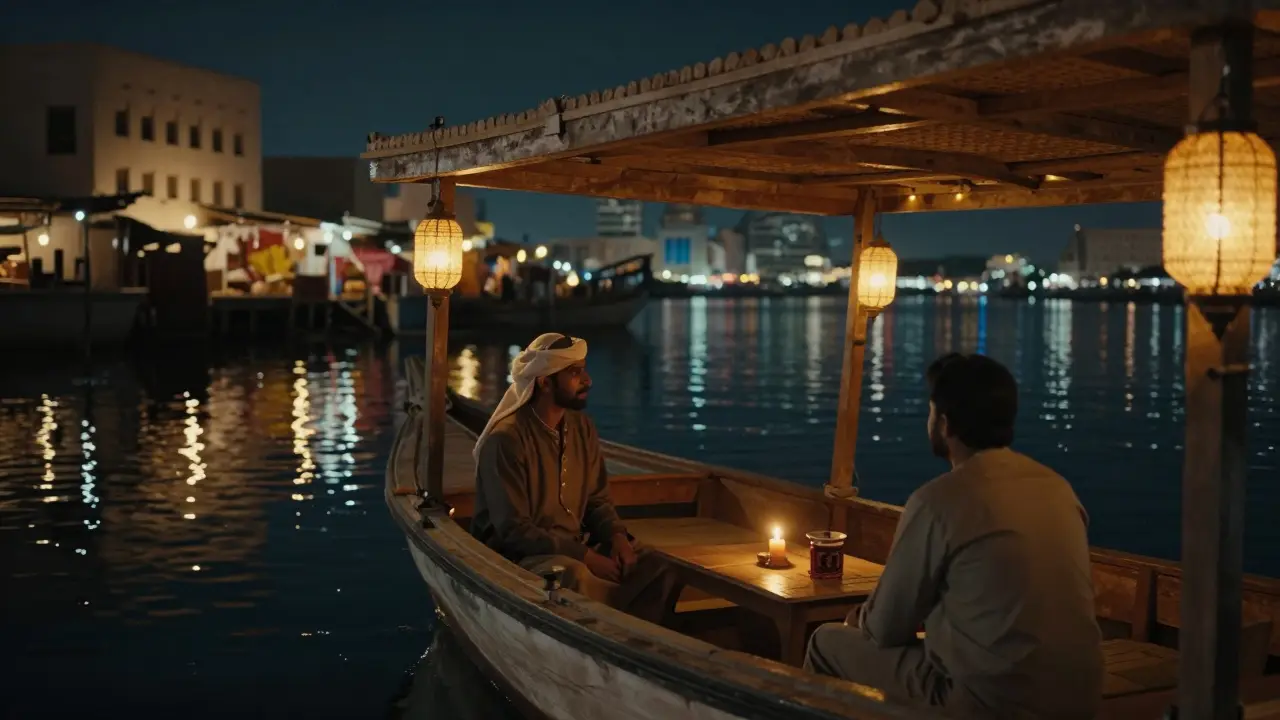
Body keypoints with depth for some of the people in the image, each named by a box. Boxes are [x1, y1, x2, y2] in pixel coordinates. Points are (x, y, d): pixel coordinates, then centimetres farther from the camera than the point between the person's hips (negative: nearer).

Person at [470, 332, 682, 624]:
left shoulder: (582, 427, 6)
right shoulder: (506, 439, -17)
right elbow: (512, 529, -20)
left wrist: (617, 536, -10)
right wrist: (584, 556, -24)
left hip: (575, 548, 7)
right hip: (519, 554, -7)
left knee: (658, 569, -13)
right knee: (574, 576, -37)